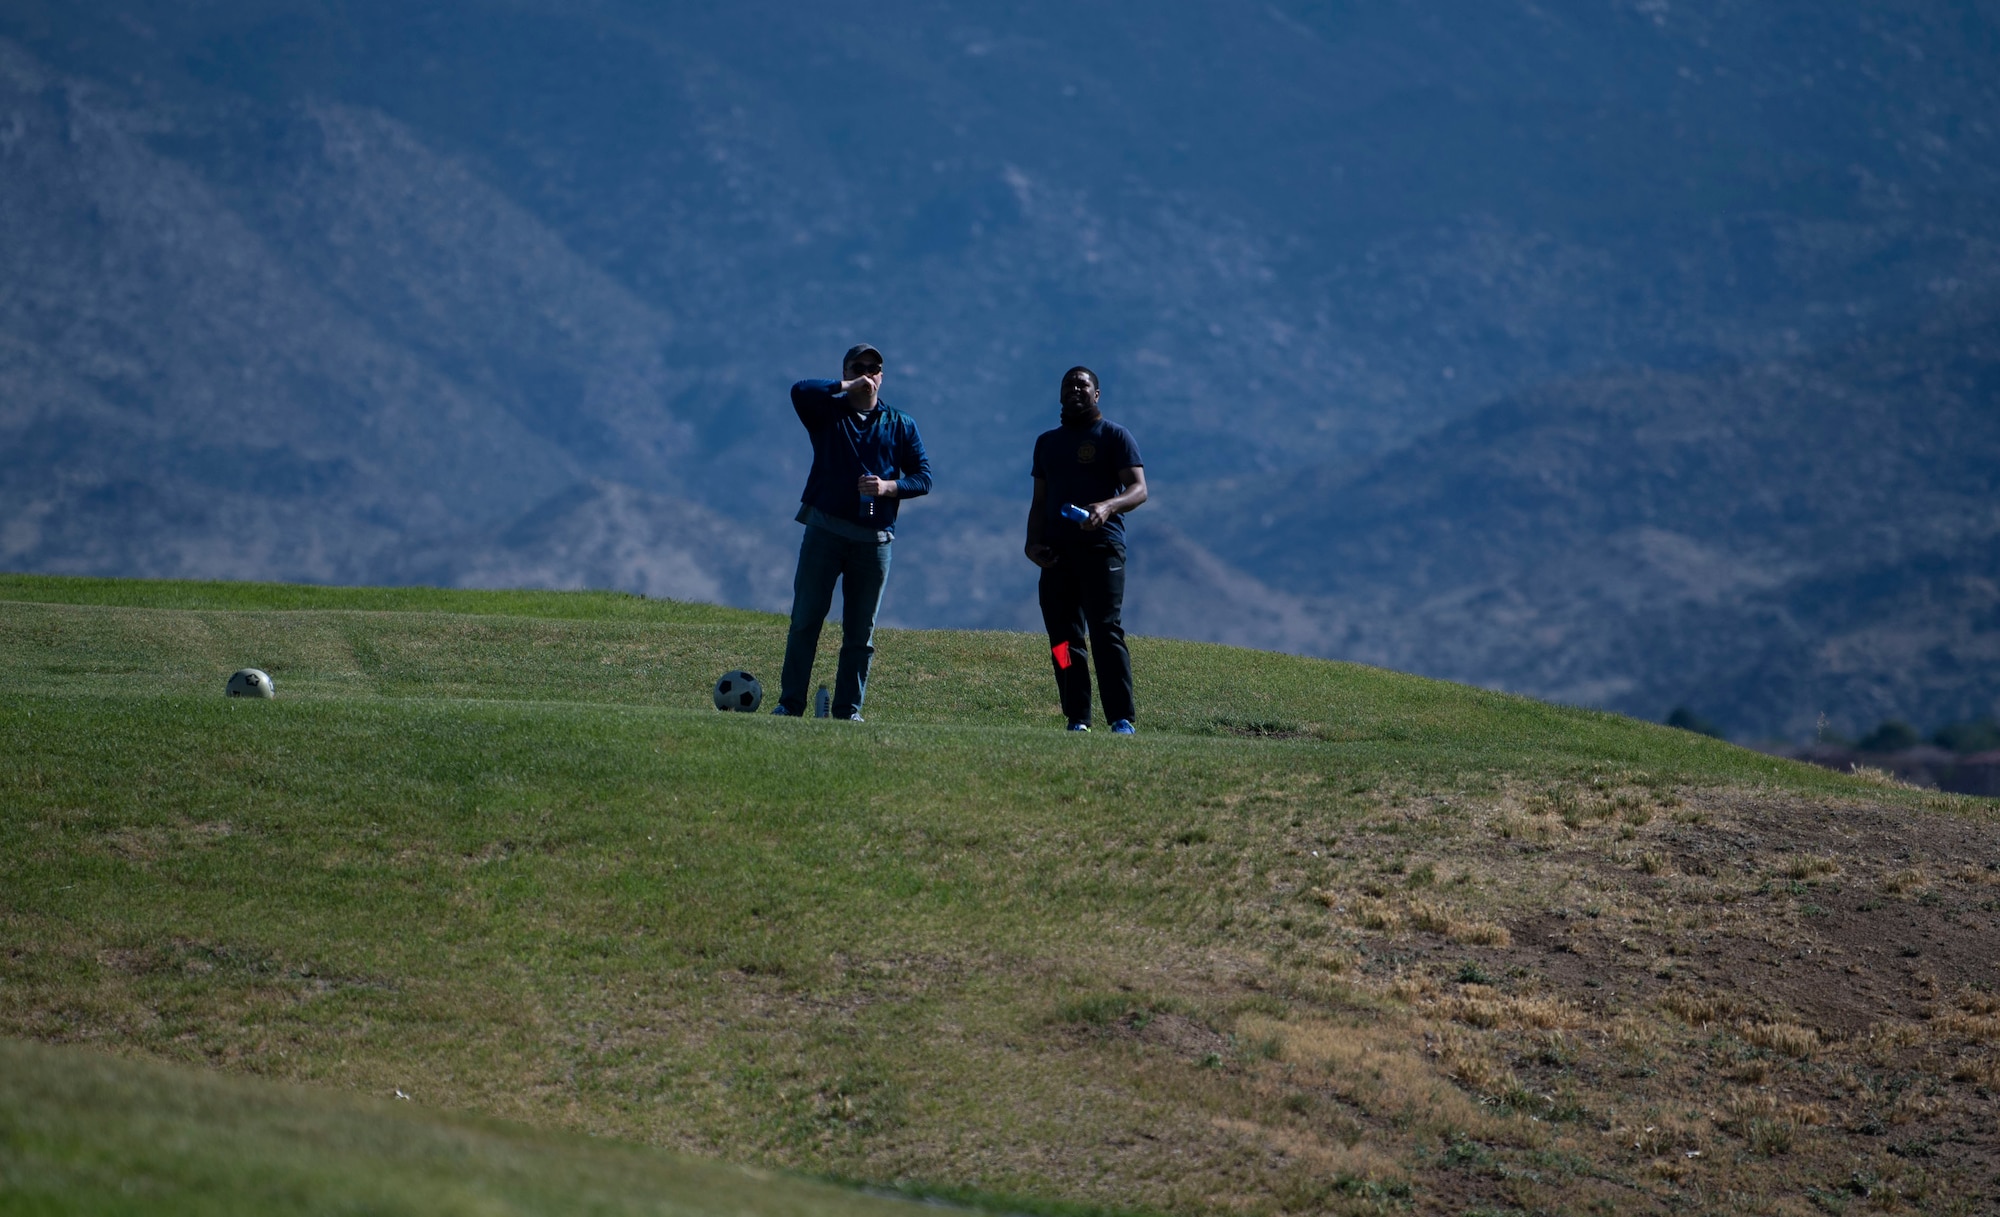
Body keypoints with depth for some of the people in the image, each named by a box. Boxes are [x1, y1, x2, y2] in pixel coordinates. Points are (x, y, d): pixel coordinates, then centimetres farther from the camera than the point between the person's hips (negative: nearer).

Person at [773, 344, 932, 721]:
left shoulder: (901, 426, 12)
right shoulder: (827, 413, 7)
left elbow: (924, 477, 6)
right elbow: (800, 390, -14)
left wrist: (890, 486, -12)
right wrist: (848, 388, -11)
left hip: (874, 538, 1)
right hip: (825, 530, -1)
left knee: (861, 630, 2)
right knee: (806, 619, -4)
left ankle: (848, 710, 6)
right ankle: (790, 703, -1)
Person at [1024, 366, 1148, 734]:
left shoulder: (1115, 436, 4)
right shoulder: (1047, 442, 22)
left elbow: (1138, 489, -7)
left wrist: (1106, 507, -27)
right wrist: (1033, 542, 7)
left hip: (1101, 548, -6)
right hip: (1057, 552, 6)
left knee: (1106, 632, -14)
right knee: (1063, 638, 0)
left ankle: (1122, 718, -16)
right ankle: (1077, 720, 2)